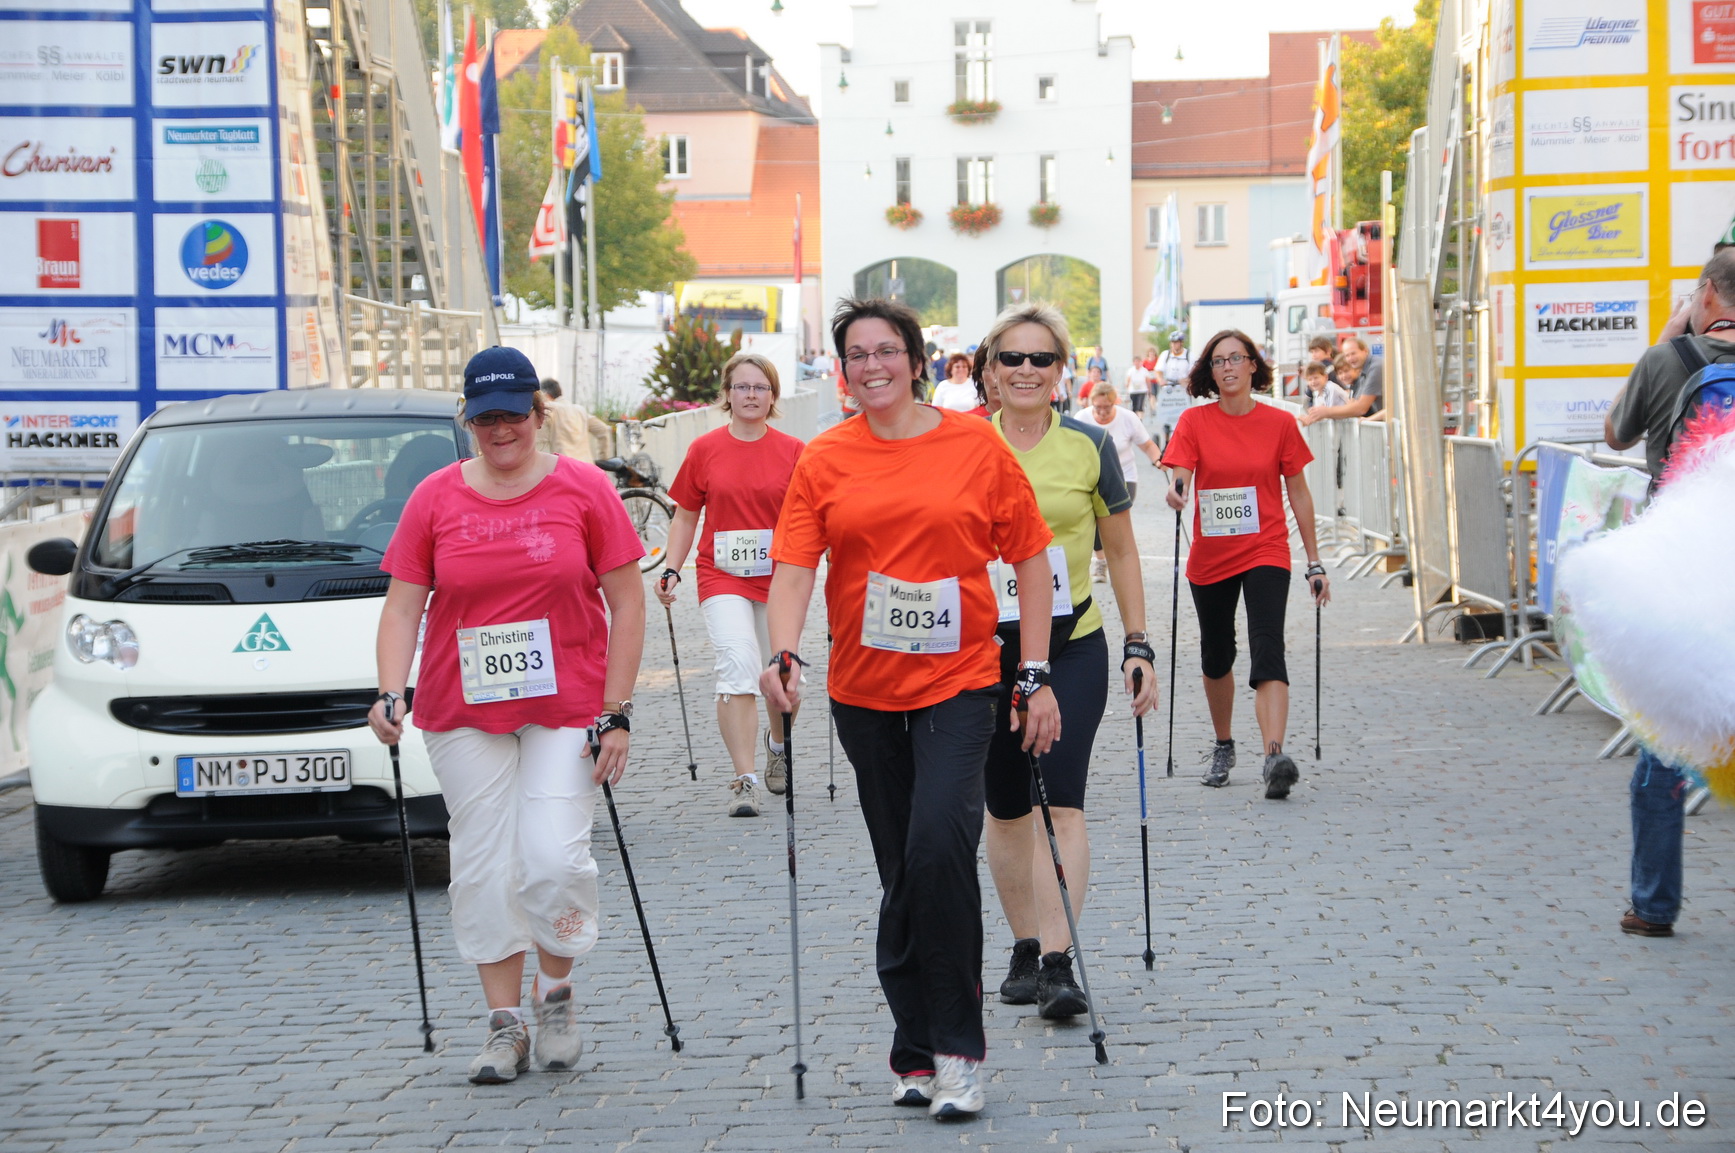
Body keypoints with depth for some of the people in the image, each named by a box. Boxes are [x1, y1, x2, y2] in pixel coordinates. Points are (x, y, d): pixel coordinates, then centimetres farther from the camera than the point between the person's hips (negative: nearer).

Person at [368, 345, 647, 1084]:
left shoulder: (584, 490, -2)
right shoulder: (435, 498, 3)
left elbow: (627, 602, -1)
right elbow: (403, 605, 4)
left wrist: (616, 712, -6)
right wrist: (391, 693, -11)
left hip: (567, 708, -2)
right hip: (463, 712, 2)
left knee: (554, 857, -10)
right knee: (484, 866, 3)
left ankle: (556, 994, 15)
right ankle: (504, 1024, 13)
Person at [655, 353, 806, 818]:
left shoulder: (792, 451, 1)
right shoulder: (705, 450, 2)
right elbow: (685, 517, 9)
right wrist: (671, 571, -1)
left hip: (779, 577, 1)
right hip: (722, 575, -1)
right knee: (737, 666, -19)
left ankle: (778, 744, 43)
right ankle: (744, 781, -19)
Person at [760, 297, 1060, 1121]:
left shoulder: (975, 446, 1)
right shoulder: (824, 460, 4)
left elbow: (1029, 557, 4)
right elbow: (794, 564, -3)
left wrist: (1037, 677, 0)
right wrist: (784, 654, -21)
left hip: (959, 682, -2)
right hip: (863, 690, 3)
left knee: (941, 844, -20)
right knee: (901, 873, 9)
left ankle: (958, 1050, -12)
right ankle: (916, 1053, 20)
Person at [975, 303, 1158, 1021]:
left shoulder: (1089, 445, 0)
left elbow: (1120, 550, 7)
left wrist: (1139, 646, 3)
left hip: (1073, 646, -2)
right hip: (986, 649, 2)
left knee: (1062, 799, -14)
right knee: (1006, 808, 9)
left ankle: (1059, 963, -16)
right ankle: (1024, 947, 25)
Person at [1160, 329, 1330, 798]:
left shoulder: (1279, 423, 0)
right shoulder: (1195, 422, 0)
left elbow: (1298, 494, 5)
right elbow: (1180, 477, -11)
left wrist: (1314, 562, 6)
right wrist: (1177, 492, -36)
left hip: (1265, 553, -2)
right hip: (1210, 557, 2)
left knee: (1268, 650, -19)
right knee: (1216, 658, 15)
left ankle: (1274, 756, -31)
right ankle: (1224, 746, 36)